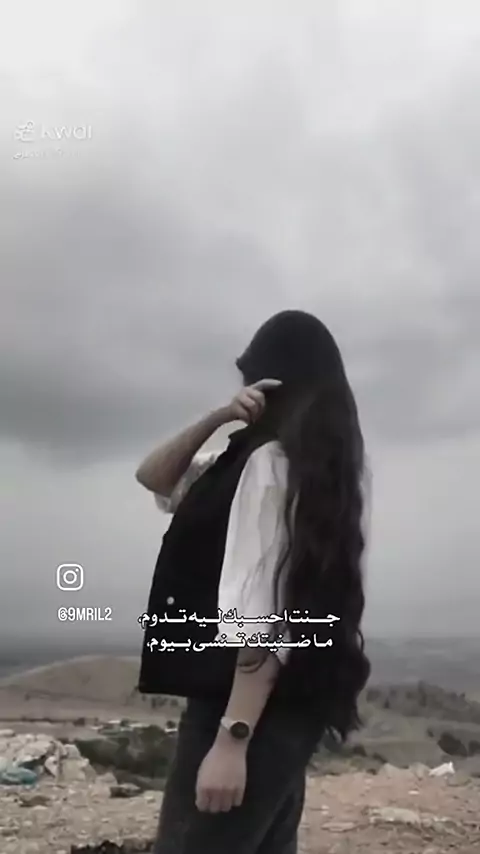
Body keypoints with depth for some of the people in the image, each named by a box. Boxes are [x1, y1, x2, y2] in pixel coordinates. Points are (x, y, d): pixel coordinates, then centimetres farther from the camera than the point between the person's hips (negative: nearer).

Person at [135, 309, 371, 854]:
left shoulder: (271, 460, -13)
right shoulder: (308, 463, 15)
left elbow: (267, 614, -21)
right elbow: (154, 478, 17)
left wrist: (233, 737, -24)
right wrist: (213, 419, 1)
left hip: (256, 708, -10)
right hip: (291, 702, 10)